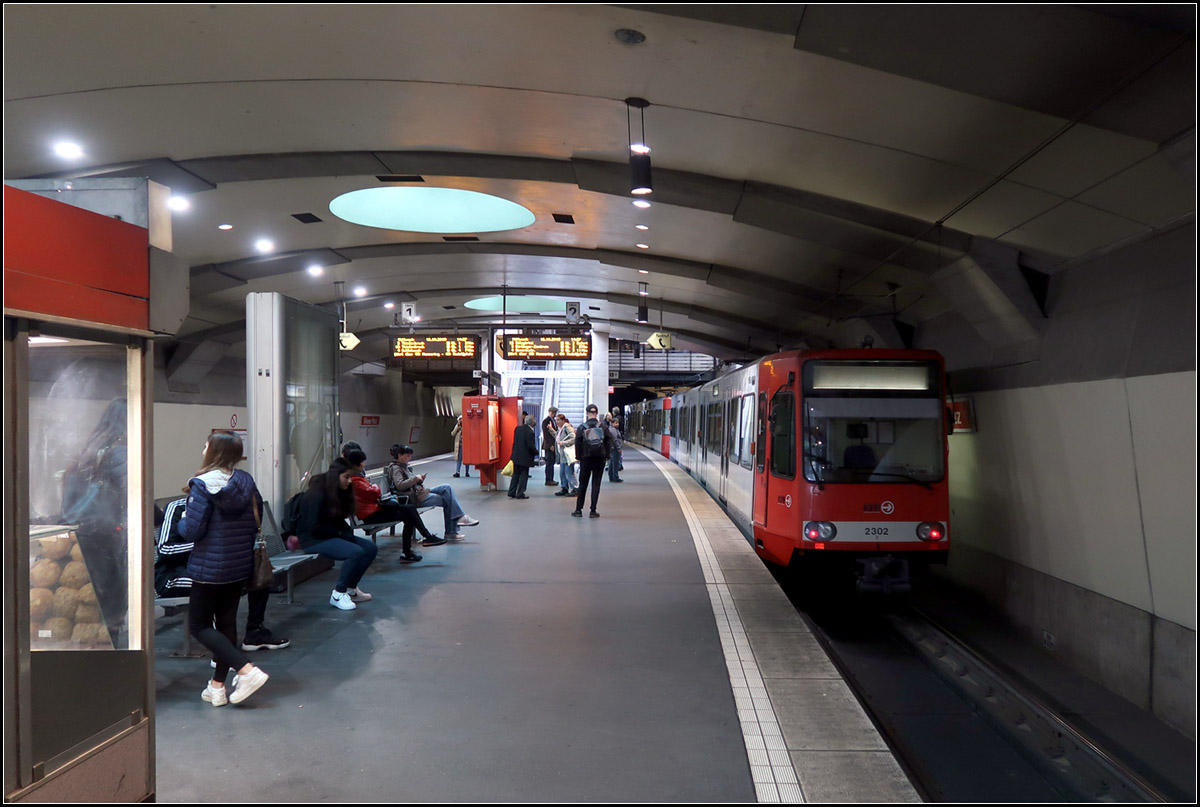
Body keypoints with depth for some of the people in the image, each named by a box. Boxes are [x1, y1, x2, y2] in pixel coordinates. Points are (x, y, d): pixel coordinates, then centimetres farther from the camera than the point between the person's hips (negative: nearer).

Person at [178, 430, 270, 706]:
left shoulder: (202, 484, -16)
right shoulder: (247, 482, 2)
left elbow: (192, 530, -16)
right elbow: (256, 521, 9)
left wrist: (182, 520, 4)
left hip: (210, 567, -6)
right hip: (241, 565, 7)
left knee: (199, 625, 5)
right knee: (227, 622, 14)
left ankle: (248, 670, -10)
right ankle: (217, 686, 21)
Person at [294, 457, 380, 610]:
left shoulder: (339, 492, 6)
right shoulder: (317, 494, -20)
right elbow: (314, 527, -21)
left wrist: (347, 531, -5)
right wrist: (340, 532, -15)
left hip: (333, 535, 9)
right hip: (313, 539, -9)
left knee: (371, 548, -5)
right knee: (356, 552, -29)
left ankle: (350, 588, 7)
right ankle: (338, 594, -14)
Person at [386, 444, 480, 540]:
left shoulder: (404, 466, 19)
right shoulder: (395, 468, -9)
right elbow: (399, 485, -24)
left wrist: (420, 479, 1)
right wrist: (416, 478, -17)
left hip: (420, 492, 9)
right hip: (415, 498, -9)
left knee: (447, 488, -5)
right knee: (446, 501, -11)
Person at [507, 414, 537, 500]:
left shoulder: (518, 428, 3)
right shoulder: (530, 432, -20)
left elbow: (514, 442, 10)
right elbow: (531, 446, -19)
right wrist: (536, 452, -2)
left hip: (516, 456, 7)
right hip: (525, 457, -7)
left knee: (515, 474, 17)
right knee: (523, 475, 5)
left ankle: (511, 493, 18)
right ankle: (520, 494, 7)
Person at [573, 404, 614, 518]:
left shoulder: (581, 427, -3)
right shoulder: (603, 427, -1)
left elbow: (577, 443, -4)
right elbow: (609, 441, -2)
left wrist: (579, 457, 4)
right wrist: (607, 456, 5)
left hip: (586, 459, 0)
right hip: (600, 459, 0)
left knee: (582, 484, 10)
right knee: (596, 485, 3)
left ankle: (578, 510, 11)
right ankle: (593, 511, 1)